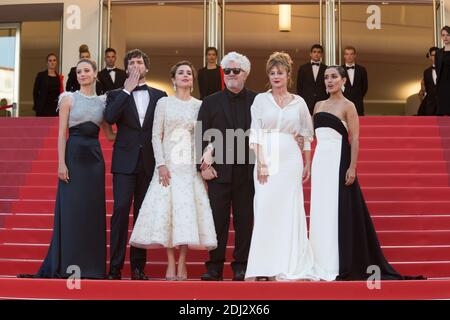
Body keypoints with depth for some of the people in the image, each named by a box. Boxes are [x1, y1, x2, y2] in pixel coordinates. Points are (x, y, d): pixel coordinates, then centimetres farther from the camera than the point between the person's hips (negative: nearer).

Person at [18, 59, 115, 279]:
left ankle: (90, 265, 11)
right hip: (74, 155, -3)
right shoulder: (69, 99, 3)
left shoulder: (102, 102, 12)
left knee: (93, 210, 4)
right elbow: (62, 133, -3)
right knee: (71, 208, -3)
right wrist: (61, 163, -12)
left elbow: (110, 135, 15)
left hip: (94, 157, 4)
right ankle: (69, 265, 3)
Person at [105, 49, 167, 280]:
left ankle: (138, 267, 10)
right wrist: (127, 90, -8)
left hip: (149, 163, 2)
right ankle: (115, 267, -5)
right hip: (125, 161, -2)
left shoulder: (159, 96, 12)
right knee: (121, 210, -9)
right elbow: (109, 117, -12)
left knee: (143, 213, 4)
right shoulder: (117, 94, 9)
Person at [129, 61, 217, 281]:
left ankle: (182, 263, 4)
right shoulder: (164, 103, 5)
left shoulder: (199, 105, 9)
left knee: (187, 209, -3)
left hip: (190, 165, 1)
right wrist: (161, 164, -9)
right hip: (168, 163, -1)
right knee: (166, 209, -5)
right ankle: (171, 263, 2)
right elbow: (156, 136, 1)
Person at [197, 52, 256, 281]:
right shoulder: (210, 102, 9)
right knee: (218, 219, 3)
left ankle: (241, 266, 13)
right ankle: (214, 266, 11)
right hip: (219, 171, 0)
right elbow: (202, 136, 5)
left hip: (247, 172, 0)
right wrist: (204, 165, -4)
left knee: (245, 219, 4)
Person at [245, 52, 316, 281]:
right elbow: (255, 134, -1)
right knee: (265, 209, -6)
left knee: (289, 210, 1)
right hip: (266, 159, -1)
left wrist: (307, 164, 10)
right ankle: (263, 267, -3)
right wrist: (260, 163, -10)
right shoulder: (260, 100, 5)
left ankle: (288, 267, 8)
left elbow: (306, 135, 14)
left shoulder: (298, 102, 9)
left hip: (290, 160, 1)